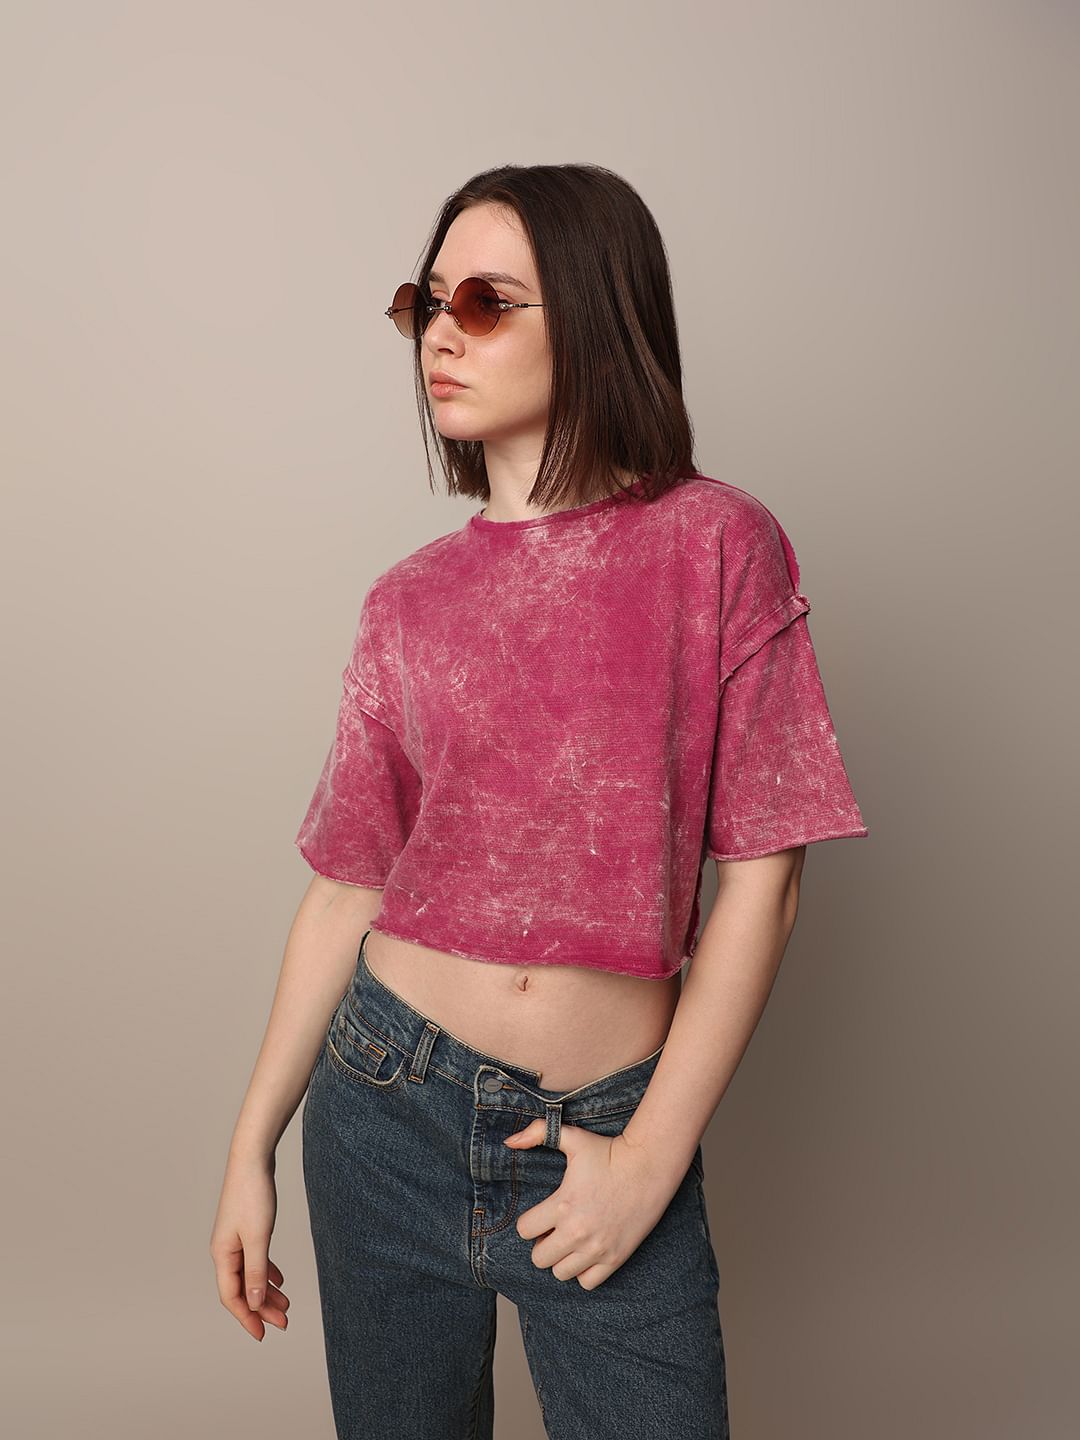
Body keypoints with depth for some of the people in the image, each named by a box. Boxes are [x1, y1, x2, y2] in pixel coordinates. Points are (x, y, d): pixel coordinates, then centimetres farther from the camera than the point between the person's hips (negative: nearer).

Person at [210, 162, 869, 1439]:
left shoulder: (718, 545, -6)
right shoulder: (409, 602, 2)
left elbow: (761, 877, -7)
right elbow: (347, 885, 5)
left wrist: (653, 1155, -10)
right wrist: (251, 1146, 7)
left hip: (614, 1130, -2)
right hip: (390, 1106, 3)